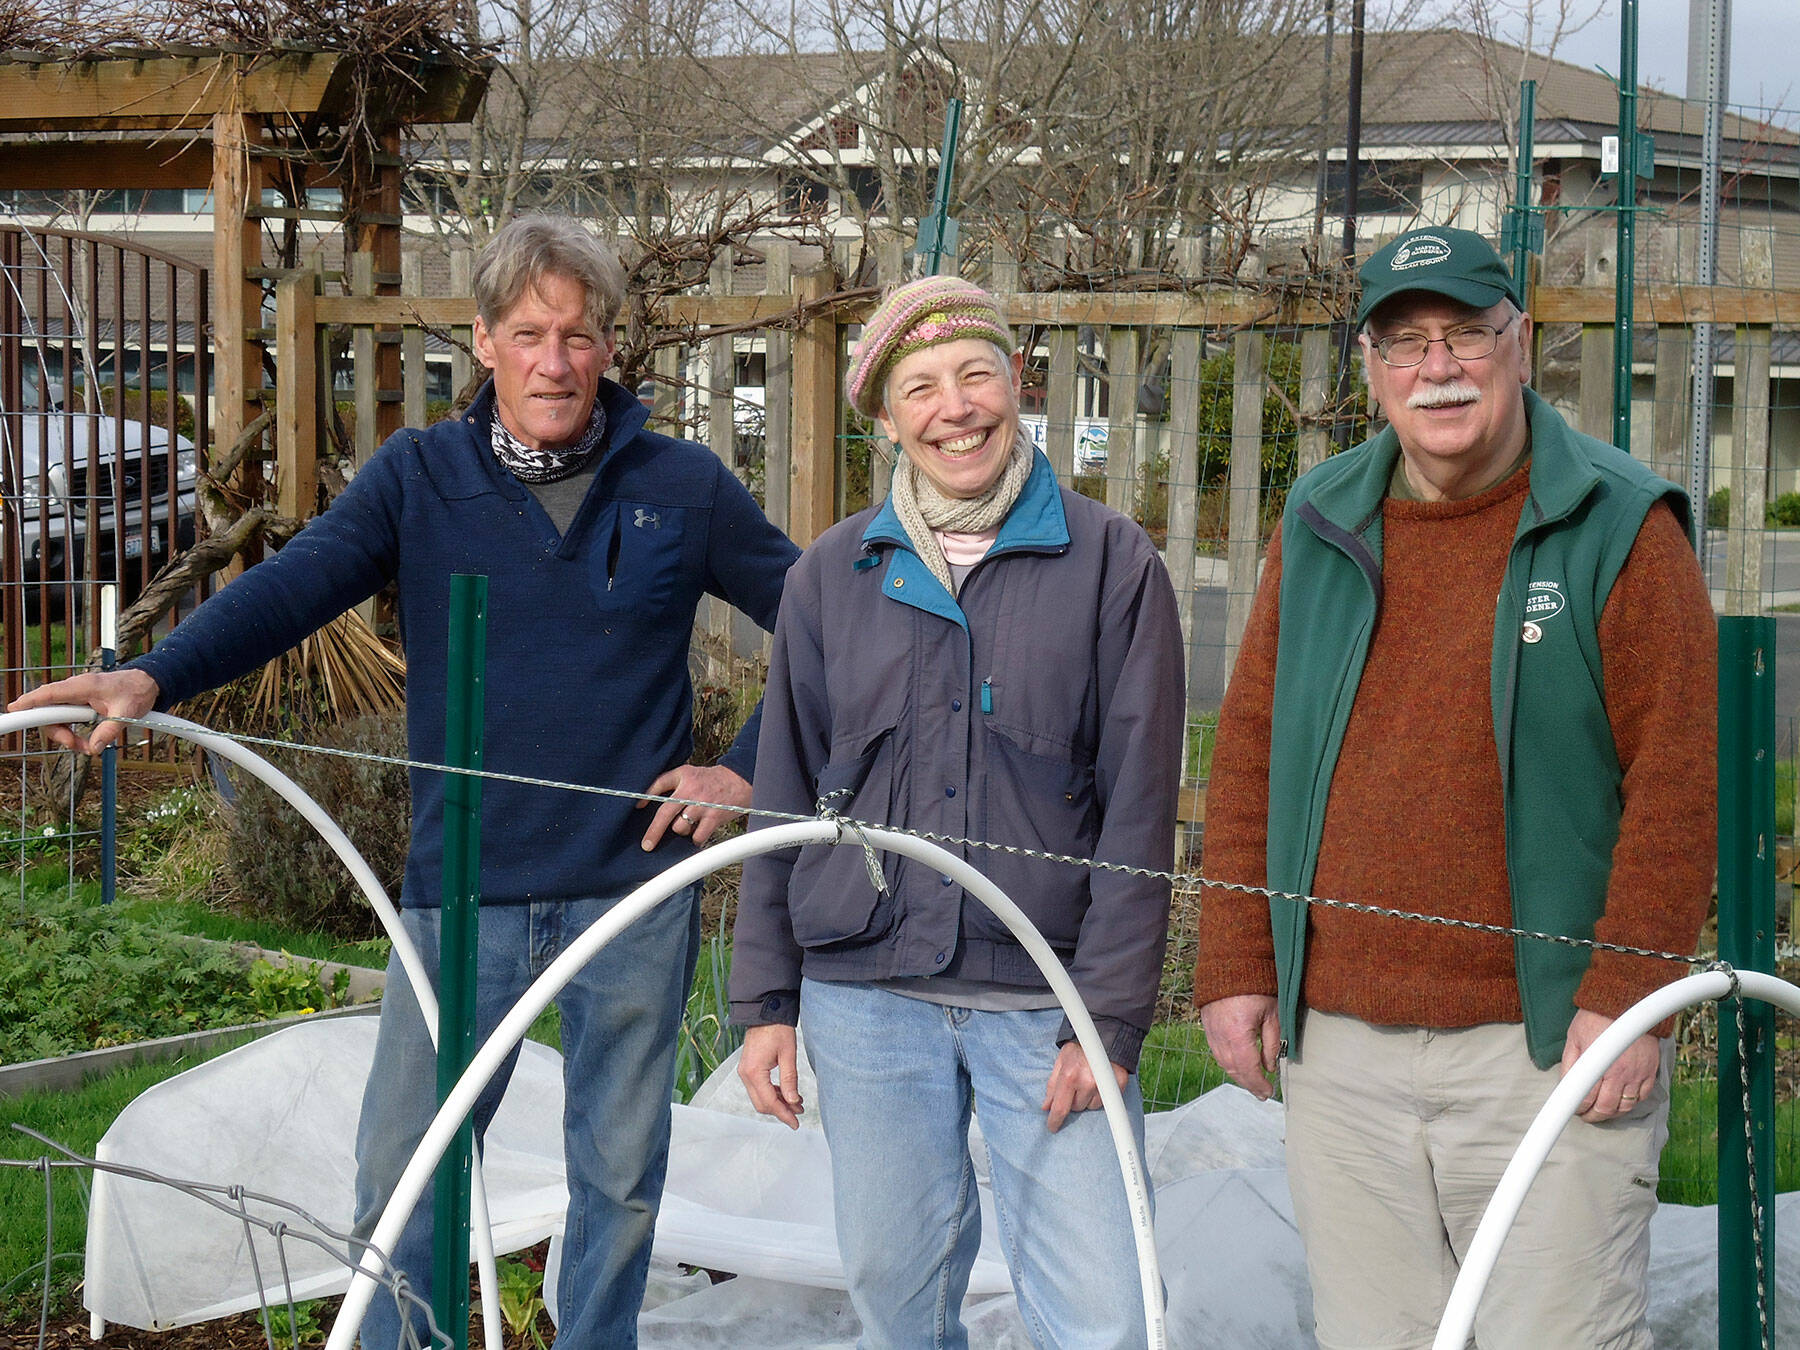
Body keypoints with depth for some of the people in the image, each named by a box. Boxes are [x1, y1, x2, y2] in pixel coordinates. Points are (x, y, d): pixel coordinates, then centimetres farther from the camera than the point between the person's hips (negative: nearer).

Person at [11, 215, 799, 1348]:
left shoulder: (685, 487, 1)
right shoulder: (420, 476, 0)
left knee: (621, 1176, 13)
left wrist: (749, 769, 0)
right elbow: (293, 586, -15)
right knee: (402, 1178, 3)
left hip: (634, 887, 0)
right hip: (461, 891, 0)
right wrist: (154, 676, -31)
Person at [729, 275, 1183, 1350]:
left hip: (1050, 1000, -2)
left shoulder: (1112, 563, 0)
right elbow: (785, 797, 13)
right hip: (864, 993, 3)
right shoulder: (832, 576, 8)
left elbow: (1139, 808, -3)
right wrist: (765, 999, 8)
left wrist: (1110, 1017, -8)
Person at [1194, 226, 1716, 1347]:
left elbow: (1679, 776, -7)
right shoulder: (1320, 527, 10)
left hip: (1545, 1045, -4)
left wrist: (1629, 992, -12)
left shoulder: (1619, 526, -3)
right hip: (1335, 1046, 4)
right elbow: (1249, 750, 12)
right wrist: (1236, 962, 5)